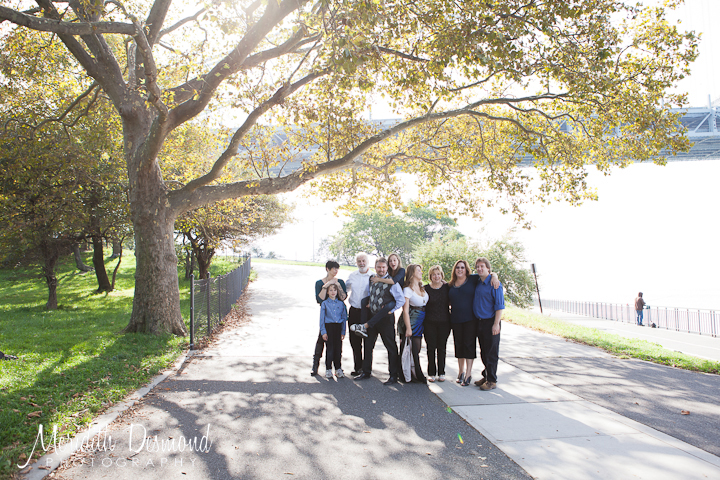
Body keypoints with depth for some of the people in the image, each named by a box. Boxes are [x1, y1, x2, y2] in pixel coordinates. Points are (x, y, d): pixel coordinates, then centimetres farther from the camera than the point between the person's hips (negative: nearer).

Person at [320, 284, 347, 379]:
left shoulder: (341, 304, 8)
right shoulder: (324, 303, 2)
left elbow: (344, 318, 10)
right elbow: (322, 318, 1)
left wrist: (343, 331, 4)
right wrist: (323, 332, -6)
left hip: (338, 327, 2)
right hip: (329, 327, -2)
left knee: (338, 348, 4)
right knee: (330, 348, -3)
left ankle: (338, 369, 16)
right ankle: (328, 369, 10)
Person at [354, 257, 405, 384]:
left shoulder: (392, 282, -11)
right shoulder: (371, 280, 6)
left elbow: (401, 300, -10)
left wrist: (391, 310, -9)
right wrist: (368, 303, 8)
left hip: (386, 318, -6)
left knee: (391, 346, 2)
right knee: (368, 345, 13)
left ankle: (393, 375, 12)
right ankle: (366, 372, 27)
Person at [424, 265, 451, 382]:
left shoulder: (447, 287, 2)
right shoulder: (426, 288, 0)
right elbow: (422, 305, 4)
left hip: (444, 322, 1)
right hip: (430, 323, -1)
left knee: (442, 348, 7)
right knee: (431, 347, 2)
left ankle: (441, 373, 17)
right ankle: (432, 373, 12)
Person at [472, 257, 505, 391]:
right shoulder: (477, 282, 10)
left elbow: (499, 305, -13)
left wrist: (496, 324, -18)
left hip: (490, 322, -7)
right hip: (479, 322, 7)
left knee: (491, 353, -1)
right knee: (483, 352, 14)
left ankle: (492, 380, 7)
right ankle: (486, 376, 26)